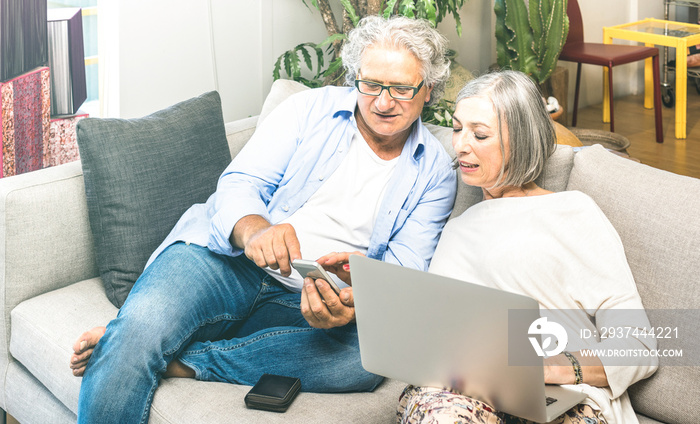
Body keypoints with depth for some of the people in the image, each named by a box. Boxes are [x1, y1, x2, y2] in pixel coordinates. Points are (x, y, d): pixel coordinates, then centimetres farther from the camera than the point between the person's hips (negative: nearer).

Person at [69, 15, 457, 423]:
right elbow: (239, 183, -1)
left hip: (304, 303, 2)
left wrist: (356, 305, -24)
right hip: (225, 258, -2)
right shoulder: (311, 109, 7)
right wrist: (254, 231, -26)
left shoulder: (434, 173, 9)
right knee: (142, 321, -34)